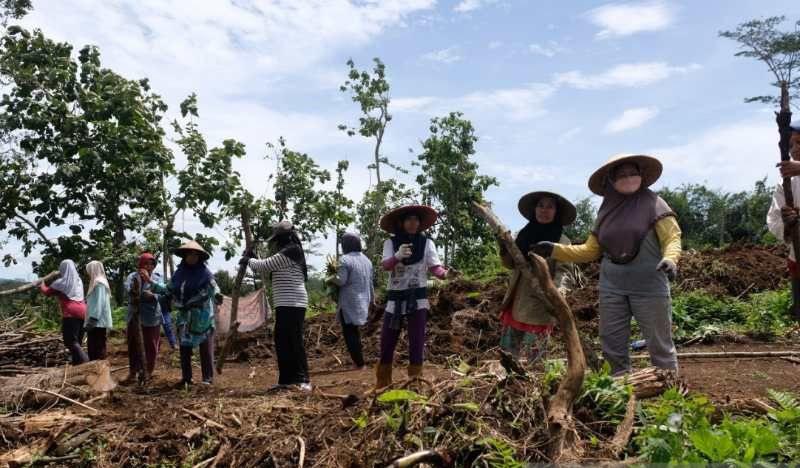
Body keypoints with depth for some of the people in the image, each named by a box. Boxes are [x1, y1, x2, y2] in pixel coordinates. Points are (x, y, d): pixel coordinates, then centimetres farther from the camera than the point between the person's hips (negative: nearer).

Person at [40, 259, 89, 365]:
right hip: (82, 311, 7)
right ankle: (77, 362, 13)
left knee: (70, 341, -6)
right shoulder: (78, 281, 15)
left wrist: (41, 285, 32)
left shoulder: (61, 283, -3)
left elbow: (47, 292, 9)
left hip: (70, 313, -7)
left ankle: (85, 361, -22)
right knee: (77, 340, 13)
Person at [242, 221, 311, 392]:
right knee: (282, 341, 10)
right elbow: (266, 270, 27)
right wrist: (252, 260, 18)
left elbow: (264, 266, -8)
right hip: (286, 305, 10)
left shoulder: (290, 252, -11)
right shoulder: (287, 253, 20)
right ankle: (287, 380, 15)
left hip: (292, 305, -10)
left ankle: (303, 380, -10)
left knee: (294, 341, -11)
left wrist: (249, 260, 10)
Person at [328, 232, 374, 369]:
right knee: (354, 331, 19)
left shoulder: (345, 259, -13)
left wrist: (331, 278, 0)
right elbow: (370, 282, 17)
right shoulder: (366, 260, 11)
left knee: (349, 332, 0)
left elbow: (341, 280, -20)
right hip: (362, 301, 8)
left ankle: (359, 363, -1)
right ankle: (358, 360, 24)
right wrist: (372, 298, 28)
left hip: (349, 303, -7)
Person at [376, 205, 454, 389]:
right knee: (386, 344, 7)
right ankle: (381, 387, 22)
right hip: (395, 299, 1)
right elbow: (385, 265, -18)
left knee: (416, 345, 0)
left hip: (417, 299, -1)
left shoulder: (426, 243, -1)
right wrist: (397, 257, -40)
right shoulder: (391, 242, -2)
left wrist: (446, 273, -31)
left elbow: (435, 267, -8)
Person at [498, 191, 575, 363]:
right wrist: (504, 246, -4)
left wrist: (558, 293, -28)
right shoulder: (524, 234, 12)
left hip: (540, 305, -5)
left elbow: (563, 271, -10)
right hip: (517, 300, 5)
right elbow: (510, 263, 15)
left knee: (532, 356, -3)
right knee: (510, 350, 8)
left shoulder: (561, 241, -2)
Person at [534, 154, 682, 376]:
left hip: (648, 286, -5)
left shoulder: (652, 203, -3)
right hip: (611, 286, 5)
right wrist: (555, 250, 5)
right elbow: (590, 250, 13)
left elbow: (672, 237, -8)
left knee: (660, 345, 4)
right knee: (612, 345, 11)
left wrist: (669, 259, -29)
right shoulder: (607, 209, 10)